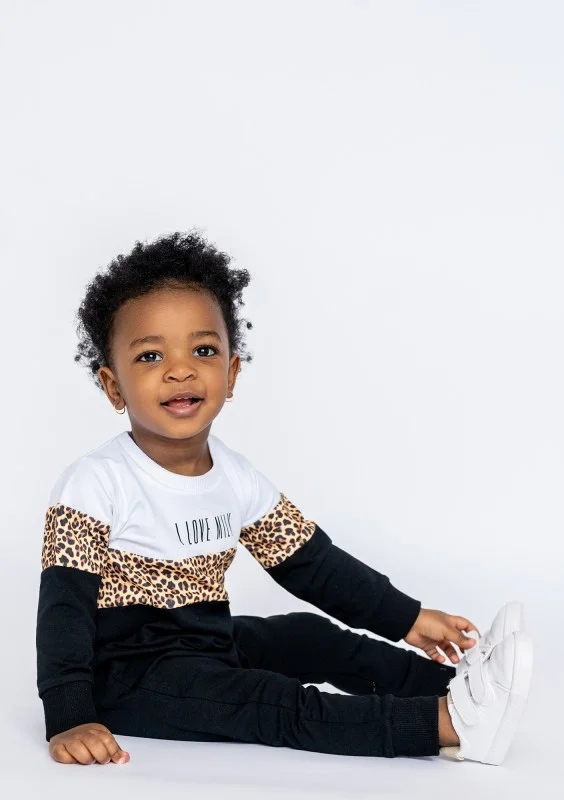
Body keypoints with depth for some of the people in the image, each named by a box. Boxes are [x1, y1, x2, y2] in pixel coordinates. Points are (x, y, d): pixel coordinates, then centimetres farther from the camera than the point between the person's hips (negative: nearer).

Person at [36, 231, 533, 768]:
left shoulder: (237, 477, 3)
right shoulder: (95, 483, -18)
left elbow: (312, 562, 10)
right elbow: (64, 606, -21)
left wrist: (407, 618, 9)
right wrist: (69, 721, -31)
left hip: (207, 643, 8)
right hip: (127, 675, -8)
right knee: (266, 702, -23)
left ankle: (457, 681, 6)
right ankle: (446, 721, -30)